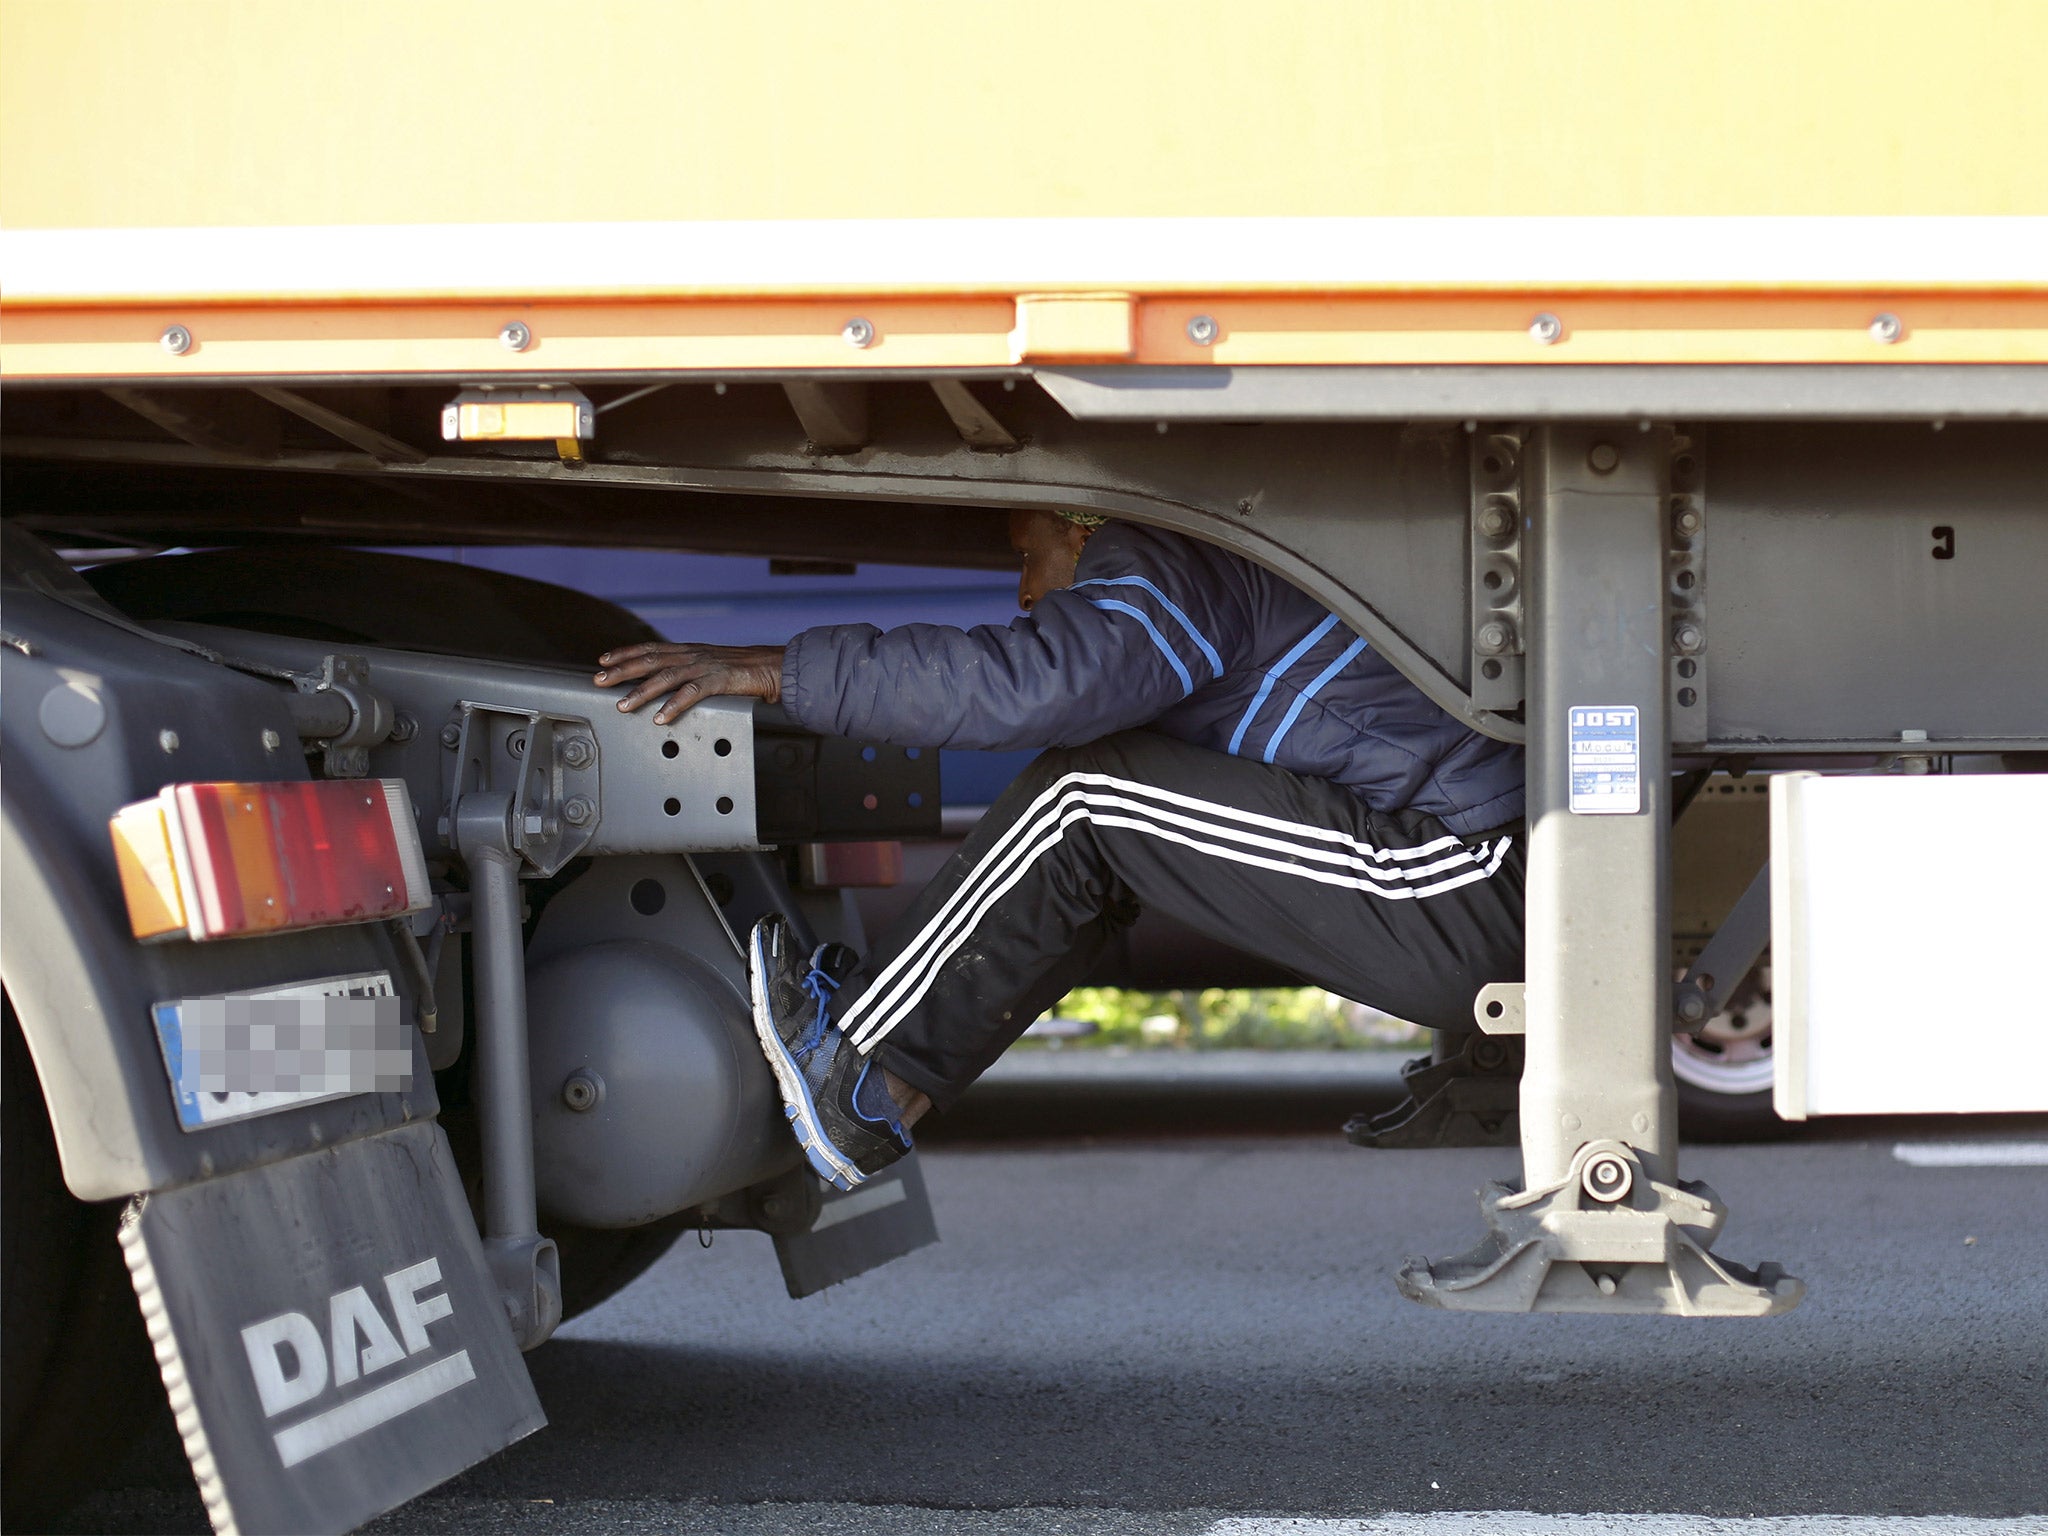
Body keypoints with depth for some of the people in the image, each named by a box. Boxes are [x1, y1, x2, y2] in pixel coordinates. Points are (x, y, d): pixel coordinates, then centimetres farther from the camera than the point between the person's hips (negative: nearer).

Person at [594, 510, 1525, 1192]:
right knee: (1101, 814, 12)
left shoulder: (1167, 570, -9)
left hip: (1464, 899, -10)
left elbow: (1020, 687, -23)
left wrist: (770, 671, -19)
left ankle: (860, 1082, -6)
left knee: (1087, 800, -13)